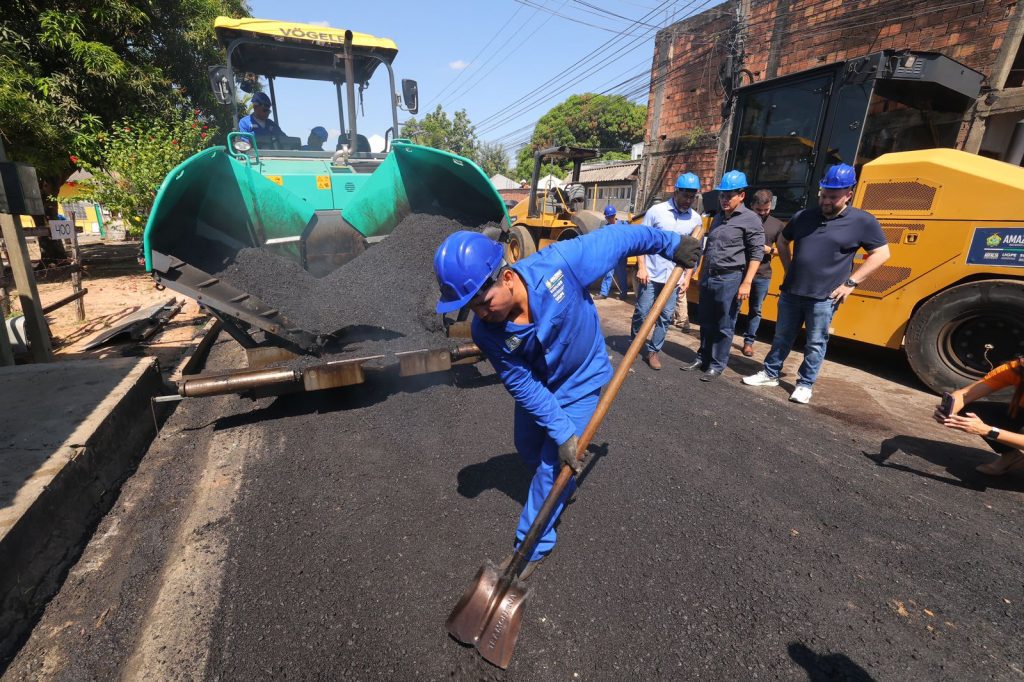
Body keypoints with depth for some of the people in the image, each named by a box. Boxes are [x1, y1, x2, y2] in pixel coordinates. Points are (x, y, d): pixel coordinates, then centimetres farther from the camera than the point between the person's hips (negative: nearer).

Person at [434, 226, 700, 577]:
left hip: (580, 382, -3)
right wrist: (561, 431, -22)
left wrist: (671, 242, -9)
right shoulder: (487, 331, -26)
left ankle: (532, 547, 20)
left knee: (553, 466, -2)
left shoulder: (558, 263, -36)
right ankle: (559, 489, 55)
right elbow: (523, 385, -19)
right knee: (529, 450, 21)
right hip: (536, 384, 4)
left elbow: (617, 237, -21)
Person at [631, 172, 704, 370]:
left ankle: (653, 350, 19)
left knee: (665, 317, 6)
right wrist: (641, 268, -9)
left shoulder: (695, 218, 5)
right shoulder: (656, 211, -3)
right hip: (651, 274, -3)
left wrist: (688, 276, 4)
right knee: (641, 313, 5)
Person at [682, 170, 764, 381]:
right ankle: (702, 358, 27)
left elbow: (757, 254, -11)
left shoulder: (750, 219, -7)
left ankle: (717, 365, 14)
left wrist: (746, 283, -18)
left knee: (724, 328, 3)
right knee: (706, 323, 14)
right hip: (708, 278, 7)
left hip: (730, 280, -7)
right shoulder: (718, 218, 15)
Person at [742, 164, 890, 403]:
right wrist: (788, 269, 10)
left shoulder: (862, 221, -5)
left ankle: (805, 384, 20)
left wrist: (851, 282, -8)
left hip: (823, 298, -3)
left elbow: (881, 253, -1)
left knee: (816, 344, 7)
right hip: (791, 292, 3)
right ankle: (770, 373, 27)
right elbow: (783, 240, 20)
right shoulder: (803, 216, 4)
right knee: (782, 337, 14)